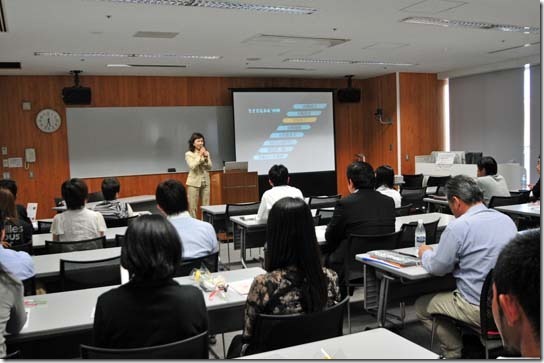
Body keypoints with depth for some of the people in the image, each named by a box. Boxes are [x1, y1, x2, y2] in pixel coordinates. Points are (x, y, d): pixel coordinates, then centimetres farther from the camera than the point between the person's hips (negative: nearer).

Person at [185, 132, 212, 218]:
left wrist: (206, 157, -13)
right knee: (193, 207, -1)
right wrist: (200, 156, -16)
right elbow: (192, 167, -17)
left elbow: (209, 167, 1)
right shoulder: (189, 154, -4)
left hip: (205, 182, 4)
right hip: (194, 183, -4)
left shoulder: (206, 153, 8)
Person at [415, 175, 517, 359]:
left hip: (482, 310, -7)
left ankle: (455, 353, 16)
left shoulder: (459, 226, -18)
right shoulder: (506, 219, 4)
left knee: (421, 306, 12)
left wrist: (426, 253, 14)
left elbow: (437, 268, -8)